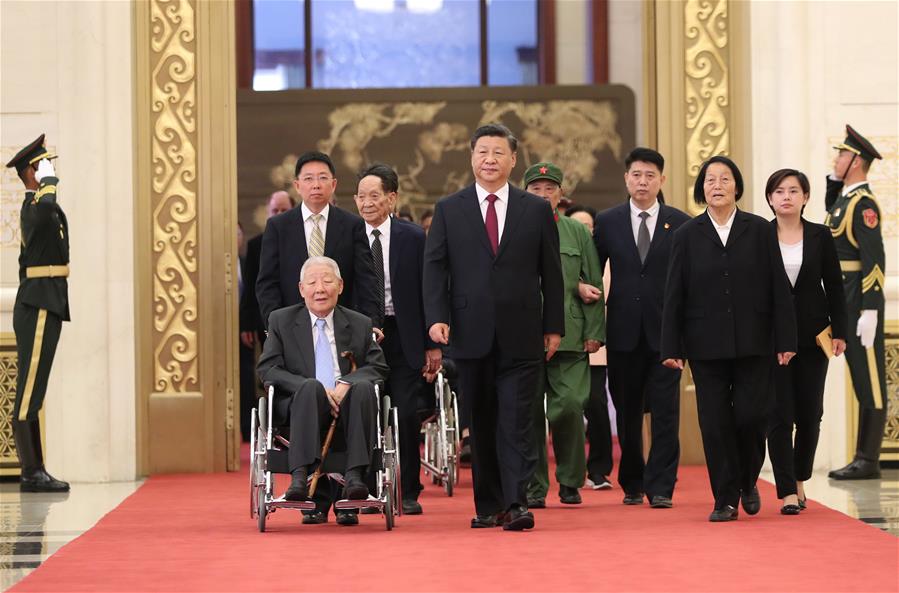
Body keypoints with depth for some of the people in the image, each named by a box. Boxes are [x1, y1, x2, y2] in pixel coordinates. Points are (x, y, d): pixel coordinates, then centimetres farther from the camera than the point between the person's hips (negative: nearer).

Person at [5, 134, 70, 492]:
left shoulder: (36, 206, 19)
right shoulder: (34, 206, -12)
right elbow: (46, 211, -39)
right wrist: (49, 181, -22)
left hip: (43, 307, 10)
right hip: (39, 308, -10)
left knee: (32, 392, 10)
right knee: (29, 393, -8)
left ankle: (35, 471, 13)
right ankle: (31, 474, -9)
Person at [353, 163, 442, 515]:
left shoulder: (413, 238, 2)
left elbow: (427, 293, 3)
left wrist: (432, 345, -1)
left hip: (403, 338, -1)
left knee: (408, 416, -2)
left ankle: (410, 494, 6)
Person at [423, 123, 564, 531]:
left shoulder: (536, 210, 7)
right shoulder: (449, 210, 7)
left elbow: (551, 272, 8)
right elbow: (435, 268, 3)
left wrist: (554, 326, 5)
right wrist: (437, 317, -10)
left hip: (519, 336, -1)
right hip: (471, 334, 1)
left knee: (515, 421, -8)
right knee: (481, 424, 7)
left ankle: (517, 503, -12)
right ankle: (488, 505, 14)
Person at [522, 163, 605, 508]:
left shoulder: (578, 233, 12)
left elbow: (594, 286, 11)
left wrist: (594, 333, 2)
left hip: (569, 338, 1)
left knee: (569, 409, -6)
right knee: (529, 413, 0)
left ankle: (570, 482, 11)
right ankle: (535, 487, 9)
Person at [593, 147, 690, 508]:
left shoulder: (680, 224, 3)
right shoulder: (607, 222, 6)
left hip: (665, 331, -2)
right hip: (624, 331, 2)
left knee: (665, 411, -6)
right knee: (627, 412, 9)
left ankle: (660, 488, -4)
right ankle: (632, 484, 20)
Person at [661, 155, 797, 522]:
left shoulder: (759, 230, 4)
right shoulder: (687, 235, 5)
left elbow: (779, 289, 3)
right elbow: (674, 296, 4)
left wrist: (785, 340, -3)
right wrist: (671, 347, -2)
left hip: (754, 344, 0)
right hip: (706, 347, 1)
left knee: (751, 416, -5)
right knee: (715, 423, 0)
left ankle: (748, 483, 20)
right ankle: (725, 500, 7)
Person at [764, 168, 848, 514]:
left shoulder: (820, 236, 4)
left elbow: (834, 287, 6)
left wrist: (839, 332, -1)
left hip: (812, 336, 2)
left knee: (810, 414, 6)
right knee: (779, 416, -6)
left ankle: (800, 479, 26)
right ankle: (788, 493, -7)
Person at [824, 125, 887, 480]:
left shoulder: (864, 203, -14)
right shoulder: (847, 198, 15)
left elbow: (874, 260, -20)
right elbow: (834, 216, 40)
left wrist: (869, 312, -24)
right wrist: (834, 179, 23)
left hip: (861, 304, -10)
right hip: (844, 303, 10)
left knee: (869, 382, -6)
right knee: (862, 381, 10)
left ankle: (868, 461, -4)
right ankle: (864, 458, 14)